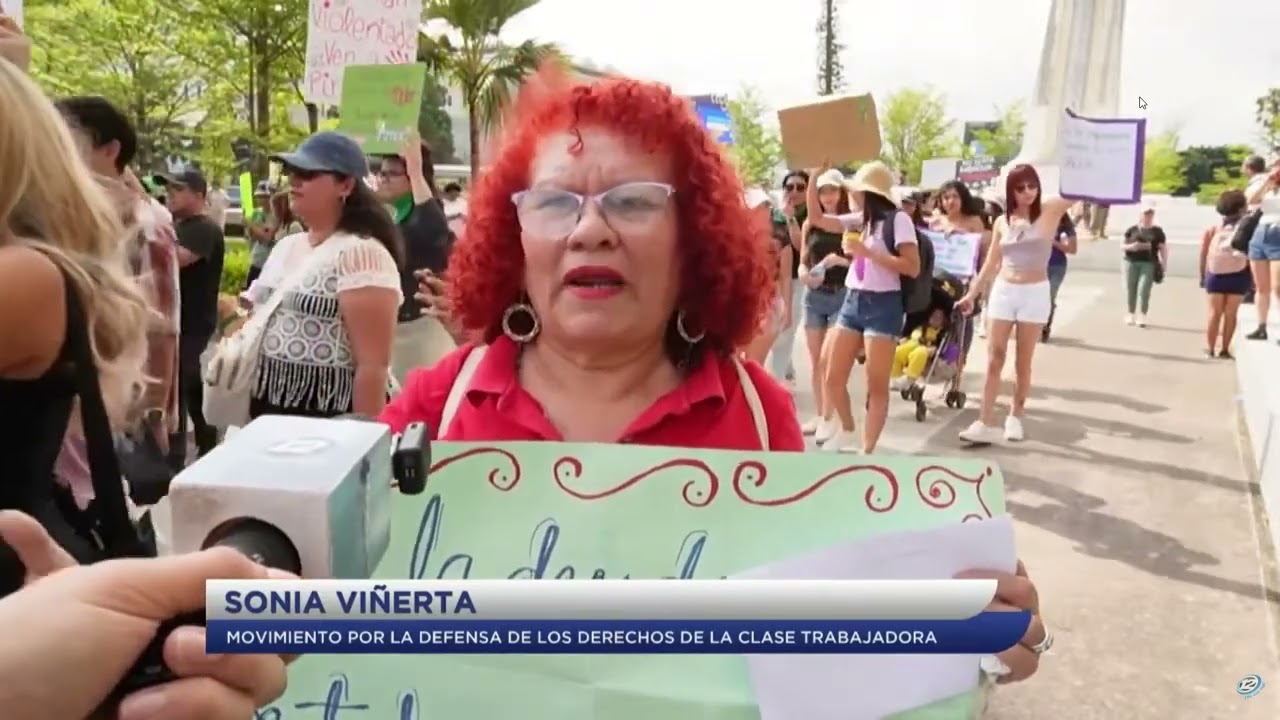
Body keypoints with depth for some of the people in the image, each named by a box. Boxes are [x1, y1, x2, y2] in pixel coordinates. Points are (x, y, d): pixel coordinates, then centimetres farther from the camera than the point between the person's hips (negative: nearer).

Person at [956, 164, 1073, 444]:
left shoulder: (1050, 211, -2)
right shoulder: (1002, 222, 6)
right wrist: (972, 293, 9)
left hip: (1035, 294, -2)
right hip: (1003, 292, 2)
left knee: (1023, 362, 6)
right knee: (994, 359, -1)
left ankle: (1015, 417, 21)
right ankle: (986, 423, 0)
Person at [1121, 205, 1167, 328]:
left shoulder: (1157, 231, 8)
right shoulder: (1132, 230, 8)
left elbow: (1163, 248, 7)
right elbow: (1123, 245, 10)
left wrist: (1163, 264, -3)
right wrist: (1131, 246, -12)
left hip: (1149, 263, -1)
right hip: (1131, 262, 1)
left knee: (1144, 289, -10)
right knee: (1130, 289, 5)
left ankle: (1142, 316, -7)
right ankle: (1130, 314, 19)